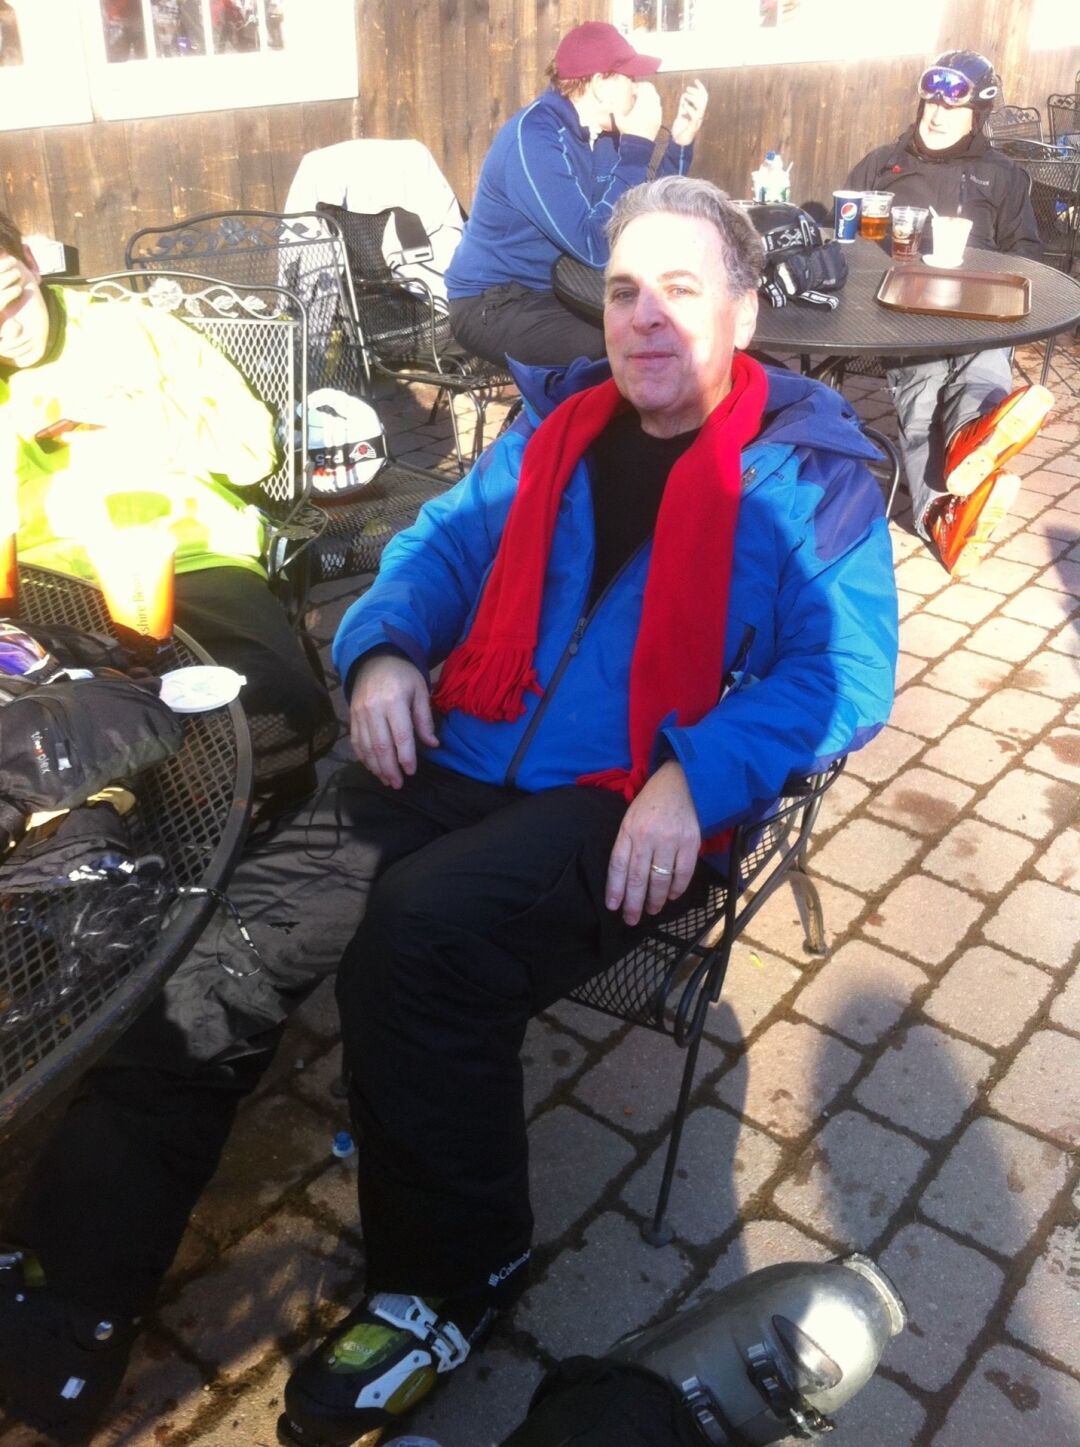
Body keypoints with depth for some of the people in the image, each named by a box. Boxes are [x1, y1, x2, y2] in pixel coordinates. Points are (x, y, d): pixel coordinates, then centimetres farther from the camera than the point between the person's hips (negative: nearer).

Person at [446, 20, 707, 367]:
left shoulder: (602, 133, 4)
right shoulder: (535, 136, -22)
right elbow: (597, 247, -29)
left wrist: (680, 142, -1)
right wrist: (638, 145, -25)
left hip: (557, 291, 9)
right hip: (493, 303, -9)